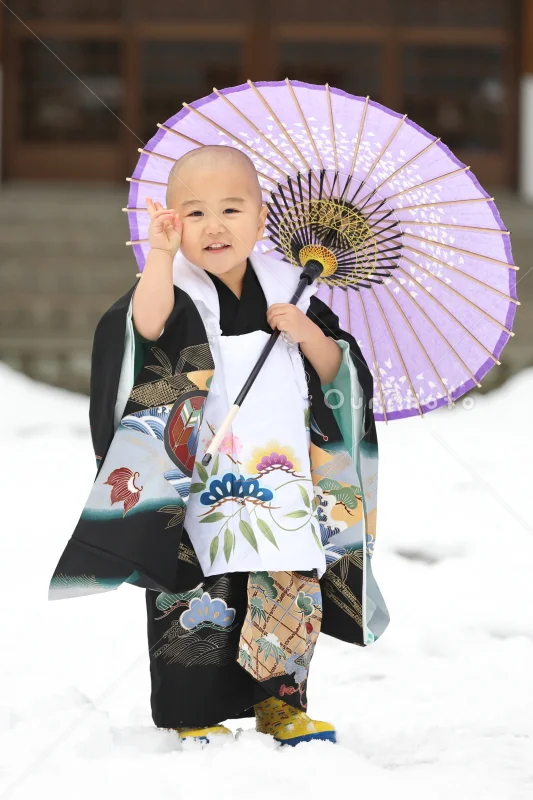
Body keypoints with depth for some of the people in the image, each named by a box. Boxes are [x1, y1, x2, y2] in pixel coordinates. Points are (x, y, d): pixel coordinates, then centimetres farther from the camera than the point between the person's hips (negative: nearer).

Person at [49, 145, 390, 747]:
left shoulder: (286, 289, 7)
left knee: (295, 585, 1)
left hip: (282, 480, 3)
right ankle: (193, 713, 10)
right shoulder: (177, 289, -5)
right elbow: (147, 324, -29)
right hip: (198, 482, -3)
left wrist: (306, 331, -7)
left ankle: (280, 703, 16)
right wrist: (161, 253, -41)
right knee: (202, 595, -3)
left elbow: (334, 370, 13)